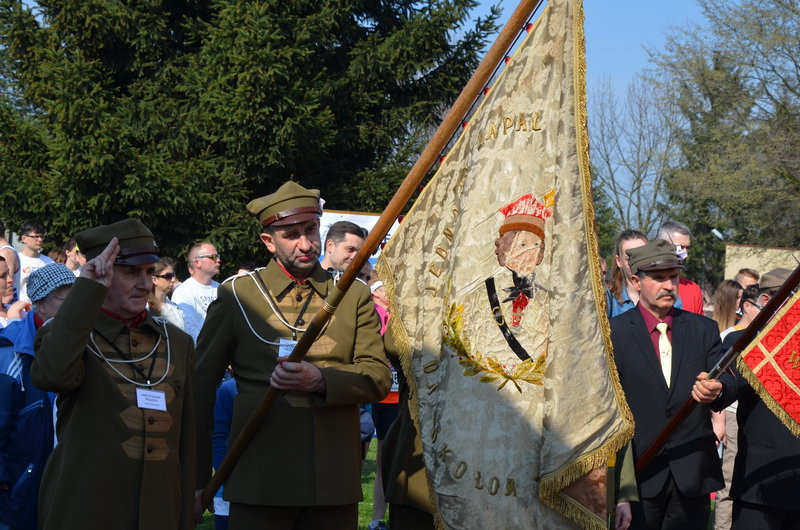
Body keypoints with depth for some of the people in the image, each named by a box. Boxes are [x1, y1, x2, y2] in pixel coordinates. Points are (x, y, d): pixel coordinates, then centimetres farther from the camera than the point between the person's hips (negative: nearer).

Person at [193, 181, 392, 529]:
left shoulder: (354, 296, 11)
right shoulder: (236, 295, 6)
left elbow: (378, 378, 2)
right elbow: (200, 385, 7)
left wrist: (320, 380, -18)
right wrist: (197, 480, 3)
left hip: (335, 484, 2)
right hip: (260, 481, -2)